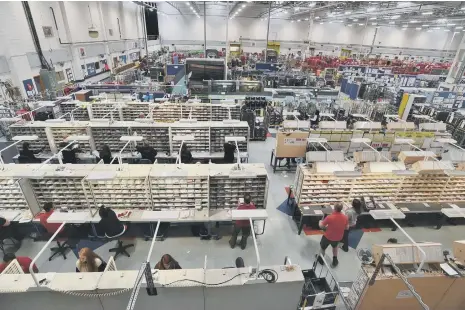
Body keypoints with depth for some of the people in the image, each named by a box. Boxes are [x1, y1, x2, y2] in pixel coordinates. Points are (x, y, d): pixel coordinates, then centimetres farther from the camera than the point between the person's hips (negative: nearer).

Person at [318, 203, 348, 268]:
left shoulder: (330, 217, -31)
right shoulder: (345, 217, -18)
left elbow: (321, 226, -17)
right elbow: (347, 228, 0)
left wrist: (320, 222, 5)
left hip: (328, 237, -4)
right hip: (338, 238, 4)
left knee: (323, 247, 24)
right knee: (335, 246, 36)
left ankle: (320, 260, 45)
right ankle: (335, 261, 46)